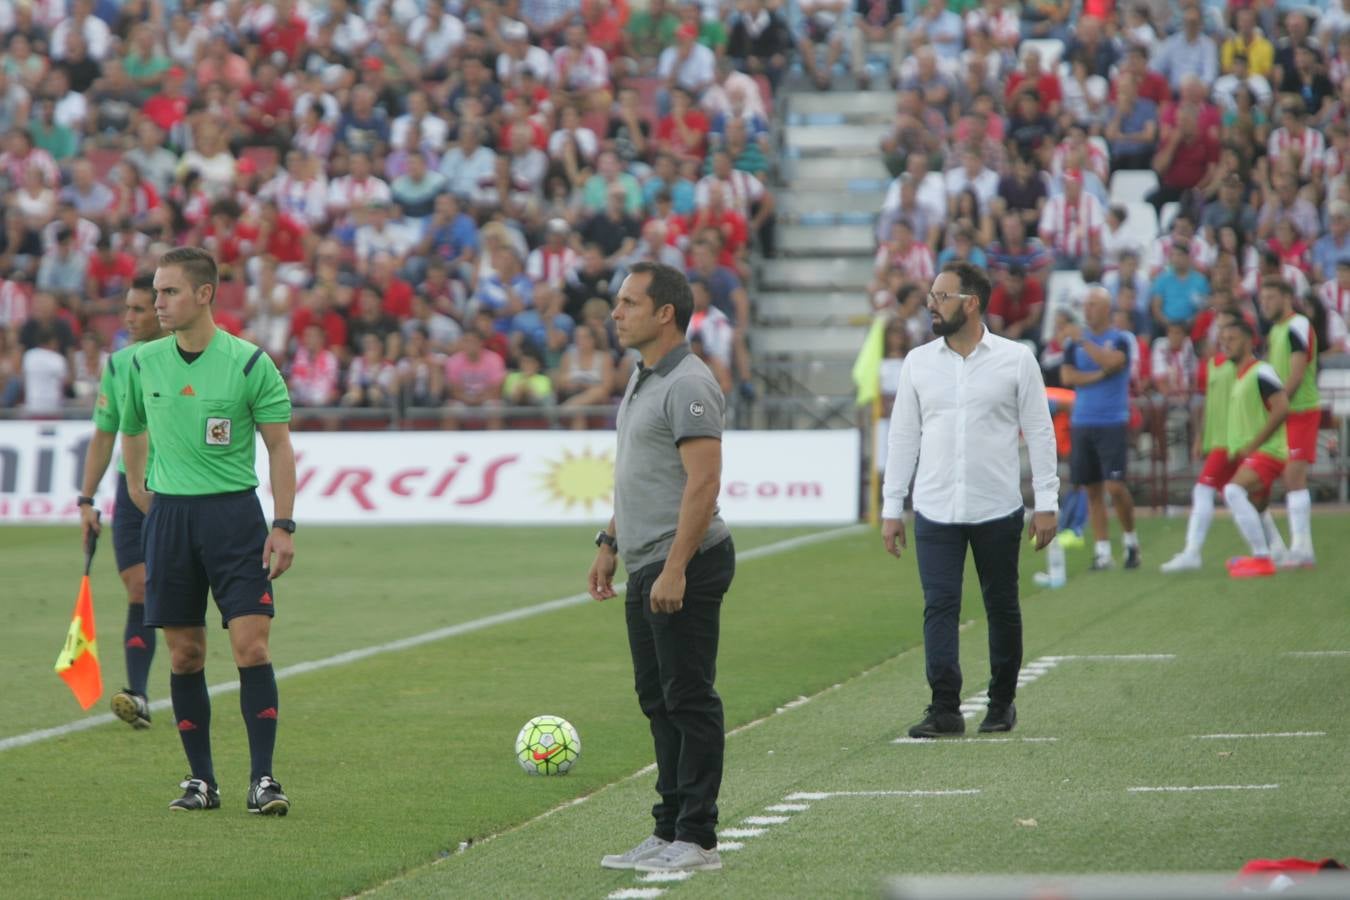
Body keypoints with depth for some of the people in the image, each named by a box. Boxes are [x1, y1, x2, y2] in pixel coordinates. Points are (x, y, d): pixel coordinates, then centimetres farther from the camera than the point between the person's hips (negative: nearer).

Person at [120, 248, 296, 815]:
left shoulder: (249, 363, -6)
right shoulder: (144, 364, 4)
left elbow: (280, 447, -3)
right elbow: (131, 429, 23)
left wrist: (284, 525, -9)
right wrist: (137, 486, 21)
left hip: (234, 511, -3)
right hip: (168, 513, 3)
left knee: (251, 645, -10)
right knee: (184, 654, 4)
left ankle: (263, 778, -7)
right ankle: (201, 780, 12)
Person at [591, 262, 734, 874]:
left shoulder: (688, 385, -16)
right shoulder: (642, 381, 16)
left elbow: (704, 482, -22)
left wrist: (675, 568, -25)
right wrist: (609, 542, 23)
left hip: (684, 568, -10)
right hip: (646, 569, 10)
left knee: (689, 700, -6)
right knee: (659, 701, 12)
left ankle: (696, 839, -3)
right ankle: (669, 832, 18)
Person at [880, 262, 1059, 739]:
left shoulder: (1016, 359, -1)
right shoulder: (918, 362, 6)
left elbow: (1039, 432, 0)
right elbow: (902, 436, 9)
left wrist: (1046, 502, -5)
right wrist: (891, 507, 6)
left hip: (998, 511, -1)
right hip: (936, 511, 2)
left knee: (1002, 607, 8)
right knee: (939, 608, -6)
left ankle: (1002, 702, 21)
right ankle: (945, 710, -8)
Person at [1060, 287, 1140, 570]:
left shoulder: (1120, 339, 0)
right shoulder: (1074, 343, 11)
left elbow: (1111, 362, -19)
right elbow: (1067, 376, -1)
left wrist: (1083, 341, -17)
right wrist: (1099, 375, -9)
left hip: (1112, 423, -4)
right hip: (1082, 423, 4)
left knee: (1115, 486, -11)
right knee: (1093, 489, 4)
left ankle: (1131, 539, 9)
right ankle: (1103, 550, 8)